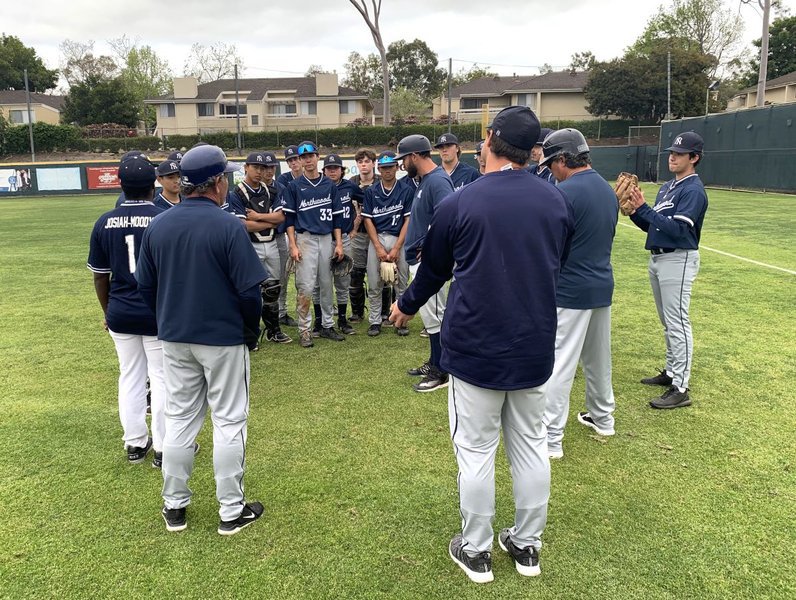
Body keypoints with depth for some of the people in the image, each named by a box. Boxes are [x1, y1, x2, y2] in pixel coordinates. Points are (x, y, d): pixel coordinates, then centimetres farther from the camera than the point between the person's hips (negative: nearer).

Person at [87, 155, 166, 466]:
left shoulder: (104, 223, 0)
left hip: (120, 314, 4)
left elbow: (100, 276, 6)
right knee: (162, 378, 7)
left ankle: (135, 444, 27)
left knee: (130, 377, 16)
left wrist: (108, 311, 19)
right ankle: (164, 447, 15)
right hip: (159, 313, -4)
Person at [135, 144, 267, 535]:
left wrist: (170, 320, 16)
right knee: (229, 422, 8)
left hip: (174, 338, 5)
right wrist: (251, 330, -1)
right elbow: (250, 290, -17)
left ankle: (174, 506, 28)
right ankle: (231, 510, 17)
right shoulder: (228, 226, -17)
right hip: (224, 338, -5)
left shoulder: (158, 225, -1)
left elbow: (145, 286, 5)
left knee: (179, 419, 16)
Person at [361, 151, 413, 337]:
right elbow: (368, 220, 5)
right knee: (374, 284, 3)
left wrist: (396, 248, -9)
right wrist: (379, 247, -6)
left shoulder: (406, 191, 3)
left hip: (399, 240, -1)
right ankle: (375, 321, 13)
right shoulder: (371, 192, 9)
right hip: (376, 239, 1)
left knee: (402, 283, 2)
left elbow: (408, 220, 0)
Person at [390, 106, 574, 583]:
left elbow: (434, 270, 3)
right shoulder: (557, 202, -1)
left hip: (476, 350, -4)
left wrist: (407, 306, 23)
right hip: (535, 349, 4)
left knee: (476, 451, 10)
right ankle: (527, 545, 33)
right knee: (531, 446, 17)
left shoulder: (459, 203, -12)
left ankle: (476, 551, 26)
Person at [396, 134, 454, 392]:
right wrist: (418, 246, 15)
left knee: (434, 316, -2)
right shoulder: (424, 180, 14)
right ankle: (434, 363, 29)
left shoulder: (438, 181, -18)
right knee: (431, 315, 17)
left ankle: (440, 373, 7)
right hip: (419, 258, 10)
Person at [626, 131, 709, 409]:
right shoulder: (667, 187, 15)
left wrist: (643, 208, -24)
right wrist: (634, 210, -3)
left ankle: (680, 388, -5)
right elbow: (651, 225, 14)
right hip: (658, 258, 9)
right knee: (667, 322, 17)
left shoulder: (693, 190, -13)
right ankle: (671, 372, 30)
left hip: (678, 261, -9)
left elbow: (677, 229, -24)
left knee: (677, 324, -8)